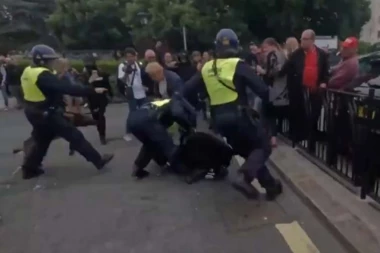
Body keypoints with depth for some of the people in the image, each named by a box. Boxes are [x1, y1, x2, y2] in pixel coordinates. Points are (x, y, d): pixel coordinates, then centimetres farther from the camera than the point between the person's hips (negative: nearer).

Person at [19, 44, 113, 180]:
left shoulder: (27, 72, 8)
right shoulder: (43, 75, -23)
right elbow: (67, 88, -30)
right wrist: (92, 90, -31)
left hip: (34, 112, 10)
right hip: (48, 114, -9)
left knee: (41, 140, 23)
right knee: (75, 136, -5)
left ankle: (29, 168, 30)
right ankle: (98, 160, 0)